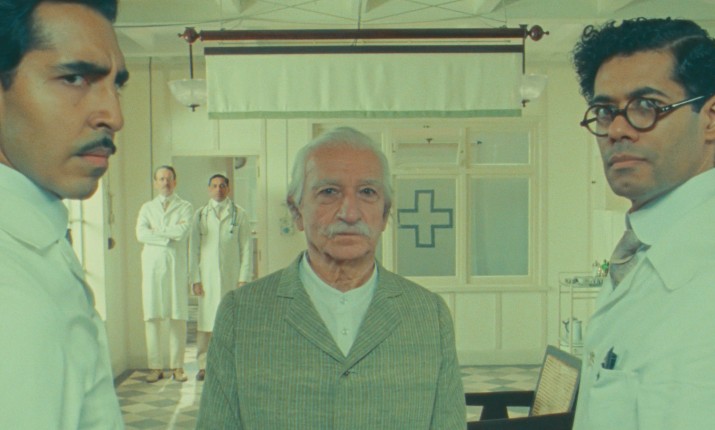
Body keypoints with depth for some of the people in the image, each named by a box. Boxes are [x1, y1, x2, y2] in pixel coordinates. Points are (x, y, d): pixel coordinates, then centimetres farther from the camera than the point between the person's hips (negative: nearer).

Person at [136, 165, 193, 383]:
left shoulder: (185, 207, 10)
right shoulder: (147, 208, 16)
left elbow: (182, 231, -10)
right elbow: (141, 234, -1)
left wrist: (156, 230, -3)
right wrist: (169, 235, -8)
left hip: (177, 266, -2)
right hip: (153, 266, 2)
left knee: (178, 318, -2)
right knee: (152, 317, -2)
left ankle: (177, 366, 5)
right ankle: (156, 367, 4)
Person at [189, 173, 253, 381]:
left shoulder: (239, 214, 5)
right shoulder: (200, 214, 10)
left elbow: (246, 248, 3)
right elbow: (194, 248, 9)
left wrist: (243, 279, -3)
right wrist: (195, 279, 2)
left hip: (232, 276, -1)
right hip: (207, 277, 1)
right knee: (205, 320, 0)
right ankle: (204, 365, 9)